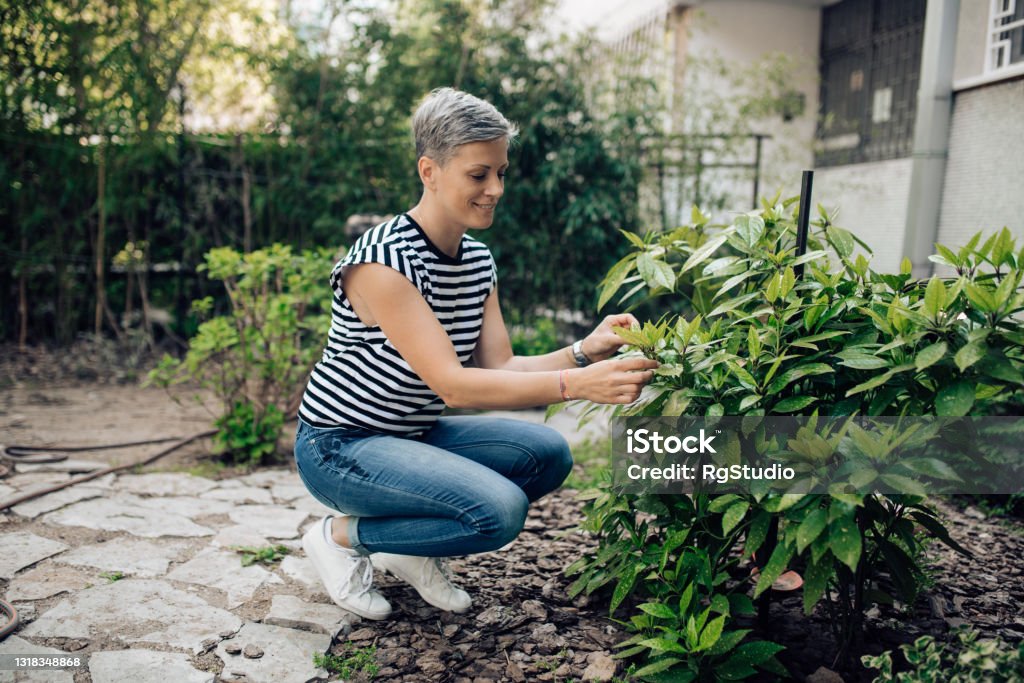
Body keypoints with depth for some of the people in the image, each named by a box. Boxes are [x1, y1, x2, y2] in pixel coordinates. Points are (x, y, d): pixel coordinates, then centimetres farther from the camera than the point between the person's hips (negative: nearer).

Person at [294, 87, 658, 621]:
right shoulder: (383, 260, -25)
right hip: (340, 445, -8)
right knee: (499, 508, -26)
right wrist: (577, 383, -36)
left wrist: (584, 352, -22)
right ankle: (341, 536, -2)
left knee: (549, 454, -8)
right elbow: (454, 385, -31)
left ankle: (412, 549, 9)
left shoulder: (479, 261, 2)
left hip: (413, 435, 8)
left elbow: (499, 368, -6)